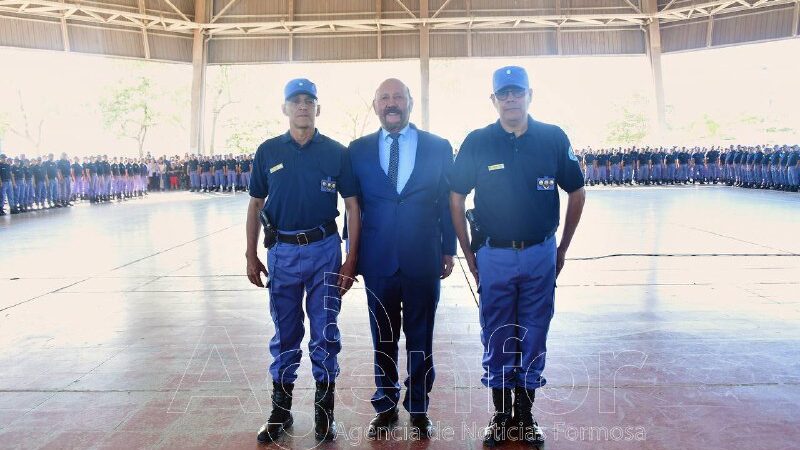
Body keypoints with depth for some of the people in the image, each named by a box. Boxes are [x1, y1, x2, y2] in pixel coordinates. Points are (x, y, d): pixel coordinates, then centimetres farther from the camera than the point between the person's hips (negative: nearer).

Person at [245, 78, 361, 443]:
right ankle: (281, 408, 27)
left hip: (325, 249, -1)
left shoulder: (336, 152, 0)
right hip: (281, 251, 2)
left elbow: (352, 206, 0)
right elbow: (255, 206, 10)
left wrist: (351, 260, -5)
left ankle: (324, 409, 22)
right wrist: (251, 256, 6)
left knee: (325, 332, 6)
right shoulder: (268, 151, 5)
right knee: (285, 333, 12)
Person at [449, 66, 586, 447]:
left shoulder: (554, 139, -1)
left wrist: (562, 248, 8)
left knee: (533, 339, 11)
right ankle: (501, 414, 26)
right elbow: (456, 199, 3)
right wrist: (468, 254, 1)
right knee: (496, 339, 10)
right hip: (494, 256, 0)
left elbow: (577, 193, 8)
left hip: (541, 255, 1)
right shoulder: (477, 142, -2)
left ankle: (525, 415, 27)